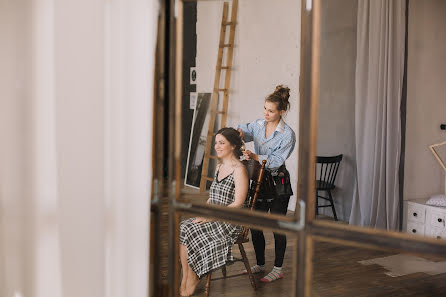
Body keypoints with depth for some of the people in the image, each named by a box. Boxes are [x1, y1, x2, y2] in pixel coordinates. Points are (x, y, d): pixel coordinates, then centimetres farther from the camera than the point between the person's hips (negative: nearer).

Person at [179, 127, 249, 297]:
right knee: (182, 228, -16)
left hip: (230, 222, -8)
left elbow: (238, 203, -17)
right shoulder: (219, 167, 15)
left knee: (189, 231, -22)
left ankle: (191, 283, -8)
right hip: (213, 218, 8)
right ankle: (185, 280, -16)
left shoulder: (239, 170, -12)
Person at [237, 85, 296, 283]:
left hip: (278, 184, -6)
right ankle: (260, 264, 27)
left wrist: (255, 157, -32)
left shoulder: (288, 134, -15)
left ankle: (278, 269, 15)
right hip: (259, 180, 6)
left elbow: (276, 161, -20)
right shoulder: (258, 125, 3)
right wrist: (239, 132, -15)